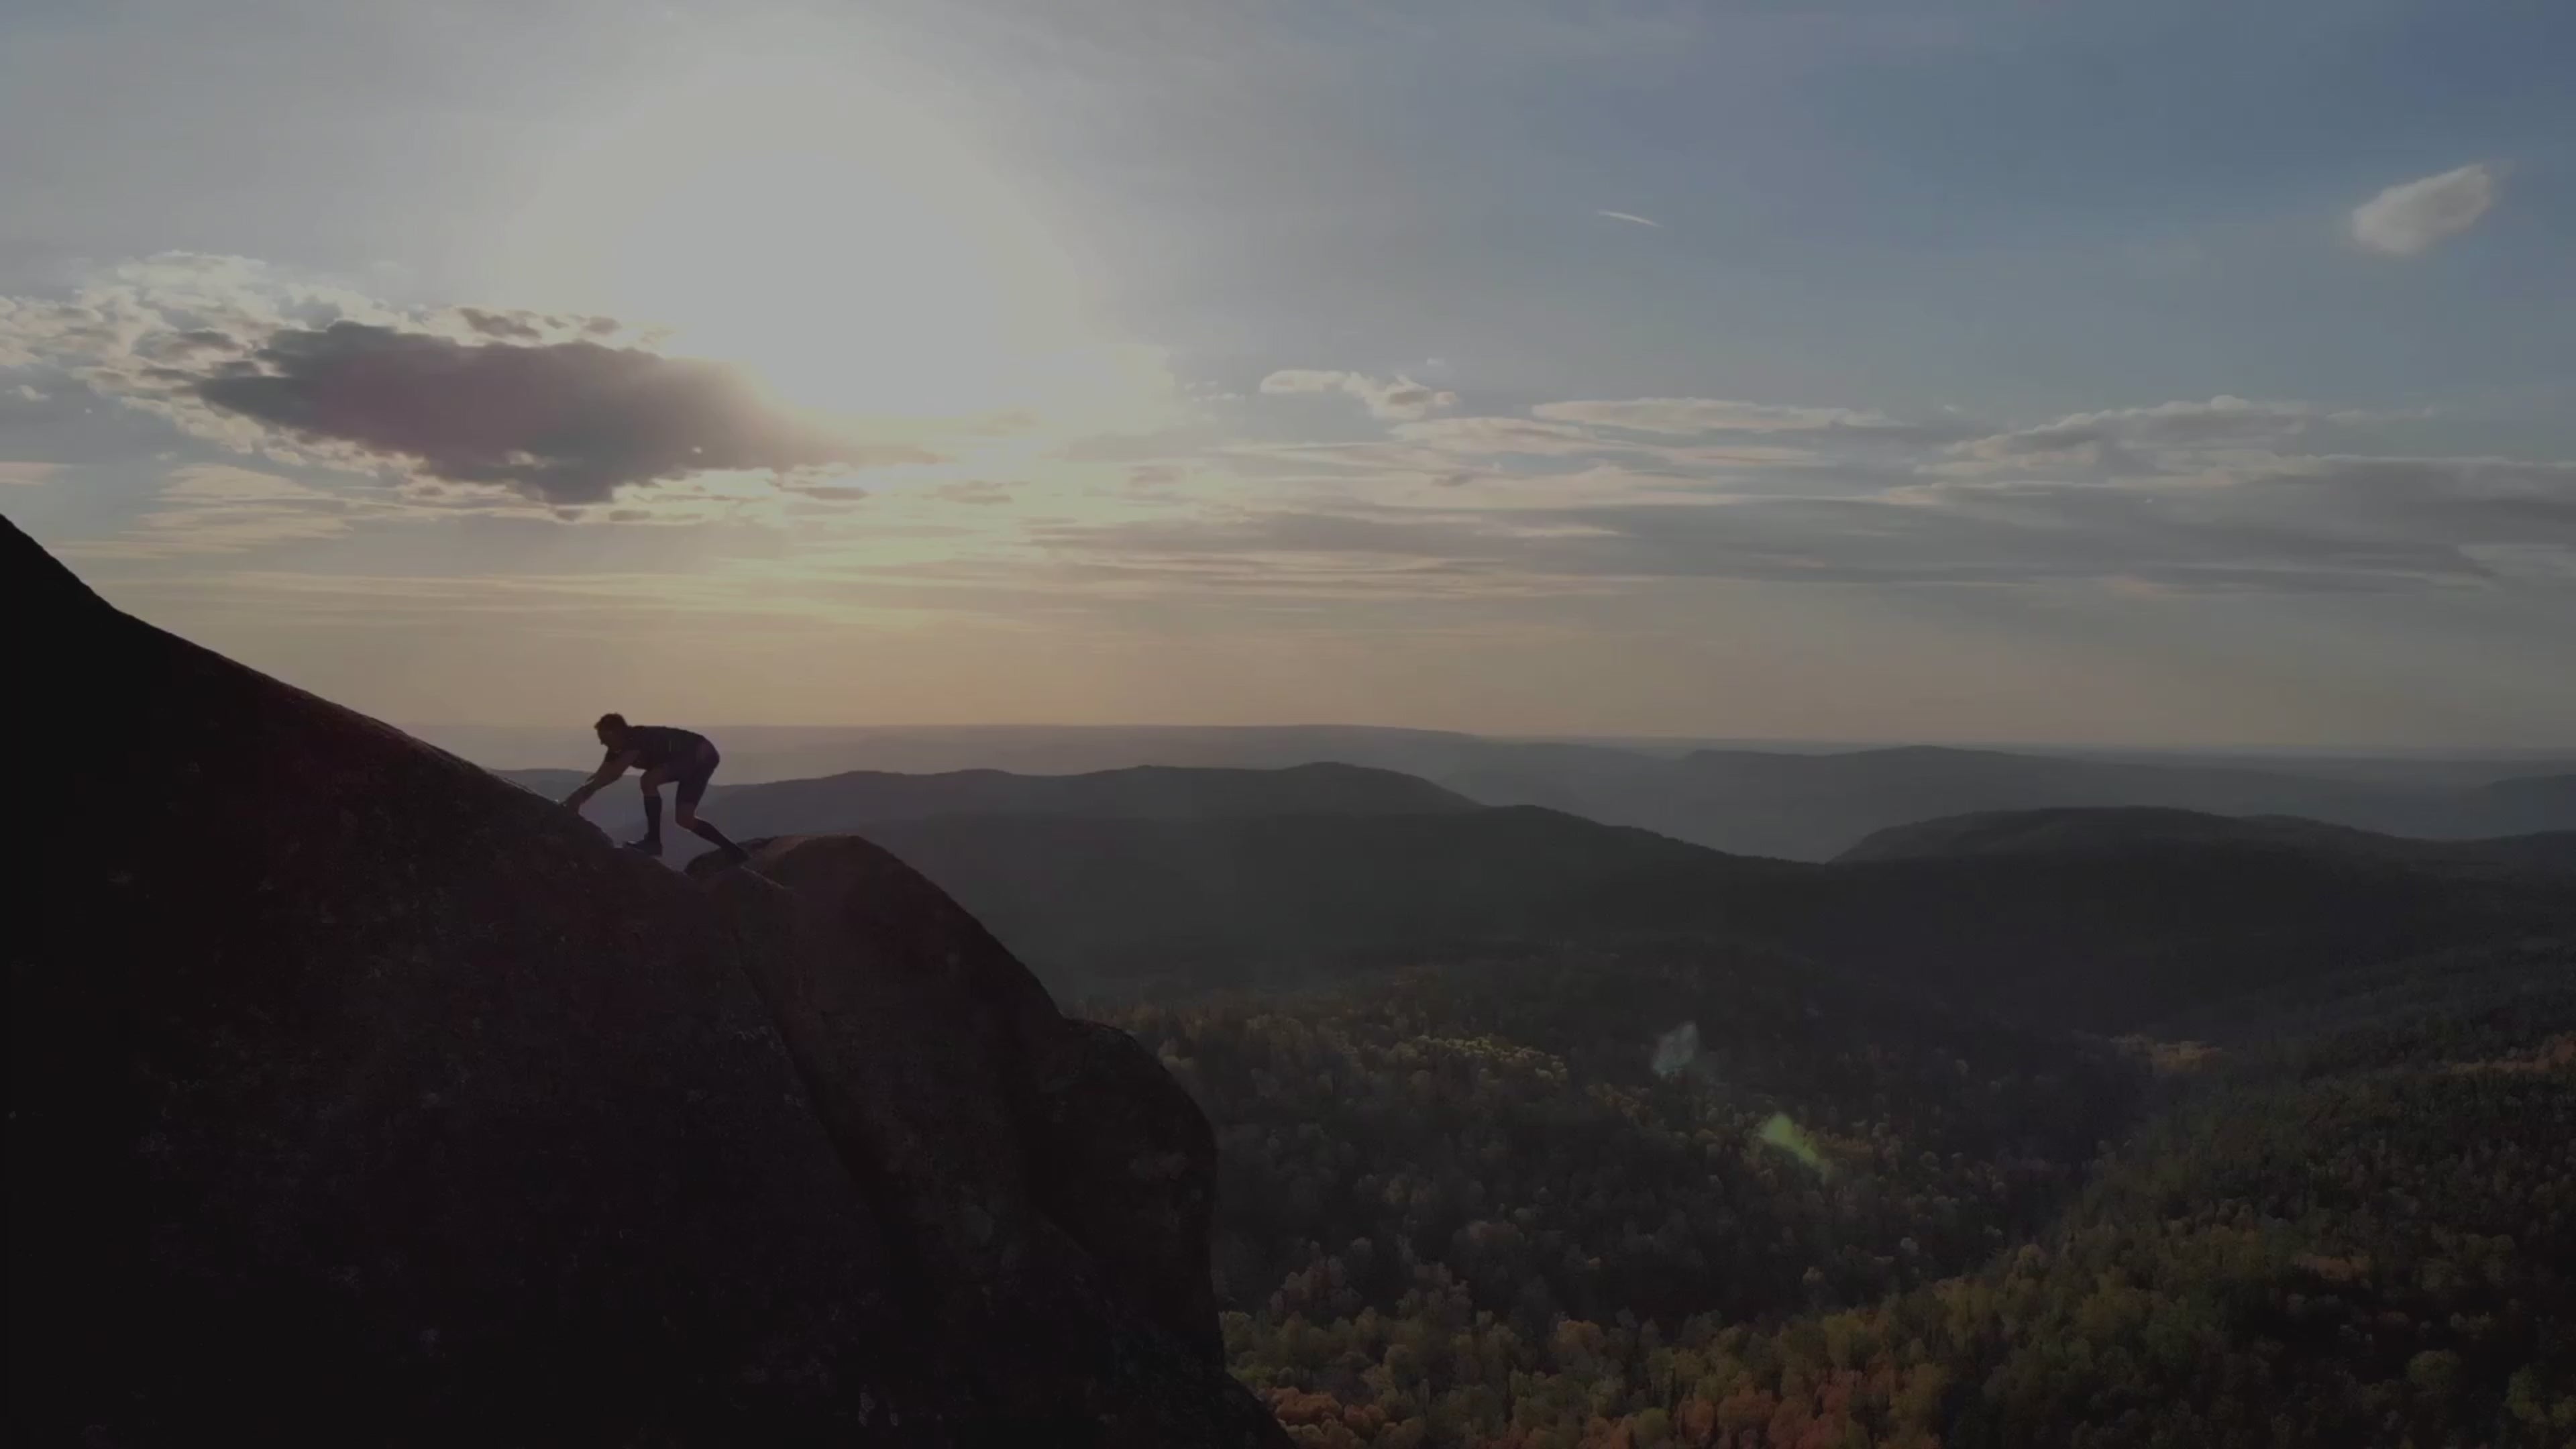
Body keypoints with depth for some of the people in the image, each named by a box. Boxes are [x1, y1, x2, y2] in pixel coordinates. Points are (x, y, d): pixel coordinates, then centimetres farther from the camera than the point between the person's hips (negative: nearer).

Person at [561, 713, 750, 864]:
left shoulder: (639, 738, -26)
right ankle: (735, 852, 7)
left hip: (702, 755, -10)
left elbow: (614, 774, -34)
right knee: (684, 819, 2)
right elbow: (600, 776, 0)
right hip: (690, 760, 10)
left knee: (649, 780, -26)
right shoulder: (620, 749, 1)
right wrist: (578, 797, -12)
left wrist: (582, 793, -34)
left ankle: (654, 841, -19)